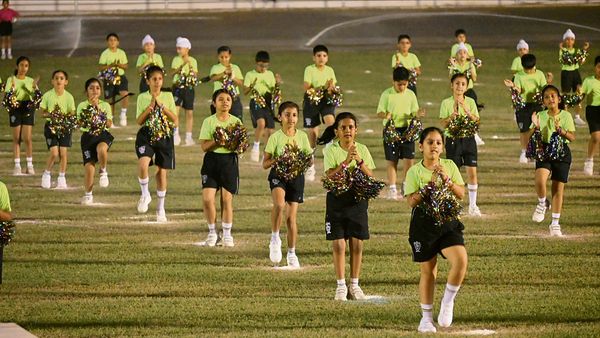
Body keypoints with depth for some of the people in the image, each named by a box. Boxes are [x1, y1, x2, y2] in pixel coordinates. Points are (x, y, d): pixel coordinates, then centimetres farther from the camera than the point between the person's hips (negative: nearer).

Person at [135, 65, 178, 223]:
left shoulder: (168, 96, 5)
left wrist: (161, 105, -13)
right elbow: (139, 120, -5)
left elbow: (175, 119, -4)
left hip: (164, 137, 1)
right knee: (143, 164, -27)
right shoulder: (142, 97, 2)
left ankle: (161, 208, 19)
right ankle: (145, 195, -4)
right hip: (146, 136, -1)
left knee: (162, 171, 7)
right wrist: (150, 106, -15)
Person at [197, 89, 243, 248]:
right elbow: (204, 146, -5)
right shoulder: (208, 122, 1)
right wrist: (217, 141, -21)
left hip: (229, 160, 0)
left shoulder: (236, 122, 5)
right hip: (212, 160, 0)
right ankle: (212, 233, 8)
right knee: (207, 198, -8)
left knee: (227, 199, 2)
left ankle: (227, 235, 13)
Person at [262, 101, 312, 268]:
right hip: (278, 174, -3)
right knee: (279, 204, -32)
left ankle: (291, 253, 17)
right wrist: (276, 160, -22)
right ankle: (275, 238, -16)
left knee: (292, 217, 5)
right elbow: (265, 163, -3)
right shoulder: (275, 137, -3)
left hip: (296, 175, 3)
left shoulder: (302, 136, 6)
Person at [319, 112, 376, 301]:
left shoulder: (362, 150, 2)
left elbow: (370, 177, -4)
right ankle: (341, 287, 5)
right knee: (339, 244, -2)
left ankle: (354, 285, 12)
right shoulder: (331, 150, -5)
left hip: (358, 200, 2)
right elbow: (330, 176, -17)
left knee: (357, 244, 4)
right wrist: (346, 161, -27)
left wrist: (359, 161, -19)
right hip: (337, 199, -2)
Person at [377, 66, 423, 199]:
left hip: (407, 130, 2)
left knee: (409, 159, -3)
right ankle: (392, 189, 11)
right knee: (392, 161, 3)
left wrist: (418, 114, -14)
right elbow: (380, 112, -4)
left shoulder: (410, 94, 5)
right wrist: (386, 115, -26)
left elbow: (414, 112, 9)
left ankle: (406, 186, 16)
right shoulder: (387, 94, -4)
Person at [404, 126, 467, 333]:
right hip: (423, 224, -1)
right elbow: (411, 201, -9)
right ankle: (427, 317, 20)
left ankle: (447, 301, 2)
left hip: (448, 222, 1)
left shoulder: (449, 166, 3)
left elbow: (461, 194, -1)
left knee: (460, 260, -20)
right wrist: (430, 185, -19)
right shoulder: (414, 172, -2)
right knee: (428, 271, 6)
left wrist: (447, 180, -16)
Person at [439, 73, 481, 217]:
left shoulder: (470, 102, 4)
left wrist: (467, 112, -17)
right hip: (453, 139, -2)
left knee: (472, 172, -2)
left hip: (468, 139, 2)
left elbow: (477, 121, -3)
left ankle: (473, 206, 6)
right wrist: (451, 117, -23)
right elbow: (443, 124, -4)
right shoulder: (446, 103, 0)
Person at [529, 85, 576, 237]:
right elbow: (530, 137, 2)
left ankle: (555, 223, 15)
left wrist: (560, 131, -23)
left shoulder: (565, 116, 0)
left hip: (561, 152, 0)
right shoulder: (541, 116, 3)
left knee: (558, 187, 4)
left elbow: (572, 137, -7)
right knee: (540, 179, -27)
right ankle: (542, 204, 5)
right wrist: (535, 127, -17)